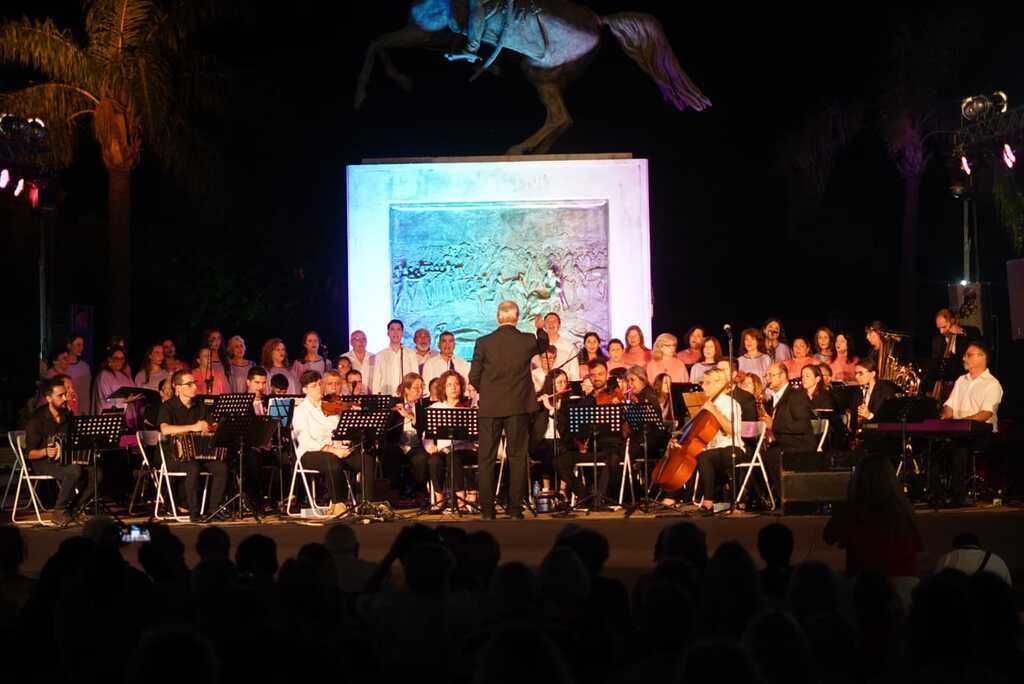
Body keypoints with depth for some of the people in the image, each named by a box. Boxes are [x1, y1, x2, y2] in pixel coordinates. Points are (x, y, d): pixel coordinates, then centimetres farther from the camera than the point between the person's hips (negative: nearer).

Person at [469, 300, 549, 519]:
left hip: (490, 407, -1)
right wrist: (541, 329, 39)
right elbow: (543, 346, 21)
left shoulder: (483, 343, -6)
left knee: (487, 458, 6)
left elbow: (474, 378, -2)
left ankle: (487, 509, 4)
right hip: (518, 406, 1)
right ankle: (515, 507, 4)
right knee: (517, 457, 6)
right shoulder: (528, 340, -3)